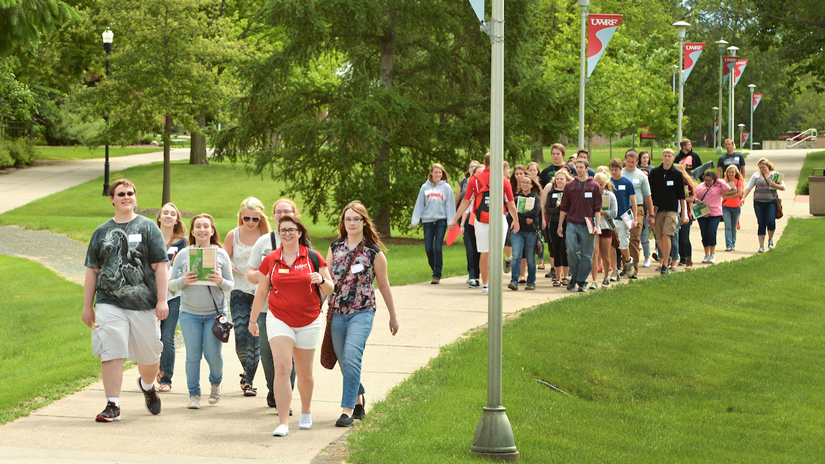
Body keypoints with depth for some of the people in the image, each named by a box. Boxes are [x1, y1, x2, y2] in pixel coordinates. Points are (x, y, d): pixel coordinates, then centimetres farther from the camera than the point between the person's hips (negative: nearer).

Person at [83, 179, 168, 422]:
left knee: (149, 355, 8)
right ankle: (113, 405, -8)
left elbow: (160, 267, 1)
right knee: (111, 354, -11)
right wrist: (87, 306, 11)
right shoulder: (101, 232, 12)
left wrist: (162, 301, -7)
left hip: (144, 303, -1)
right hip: (109, 303, 1)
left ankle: (147, 386, 39)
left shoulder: (148, 228, 5)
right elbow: (92, 271, 15)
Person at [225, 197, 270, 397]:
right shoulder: (233, 235, 3)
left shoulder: (266, 237, 1)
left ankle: (249, 381, 3)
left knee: (255, 338, -5)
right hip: (239, 291, 1)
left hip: (260, 292, -1)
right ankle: (247, 370, 22)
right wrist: (230, 267, -13)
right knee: (241, 337, -6)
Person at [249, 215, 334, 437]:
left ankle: (306, 411, 37)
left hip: (308, 322, 0)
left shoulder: (313, 257, -1)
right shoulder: (270, 260, 2)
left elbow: (330, 288, 2)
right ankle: (283, 422, -18)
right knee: (281, 367, -16)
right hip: (279, 319, 0)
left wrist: (322, 280, -21)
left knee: (304, 373, 10)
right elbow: (261, 292, 12)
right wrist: (253, 320, 16)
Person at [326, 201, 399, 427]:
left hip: (362, 311, -4)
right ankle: (358, 400, 33)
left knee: (351, 357, -20)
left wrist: (393, 316, 13)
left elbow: (383, 285, 6)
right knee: (345, 362, 9)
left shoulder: (373, 251, -2)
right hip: (337, 312, 4)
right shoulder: (335, 247, 8)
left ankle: (347, 410, -19)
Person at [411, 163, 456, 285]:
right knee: (428, 249, 1)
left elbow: (449, 205, 3)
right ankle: (434, 269, 23)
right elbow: (419, 204, 9)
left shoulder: (446, 187, 3)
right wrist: (415, 221, 3)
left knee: (438, 248, -7)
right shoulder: (425, 187, 7)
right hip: (428, 221, 2)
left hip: (441, 221, -2)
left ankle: (437, 275, -3)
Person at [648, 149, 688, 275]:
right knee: (659, 238, 5)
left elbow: (681, 196, 6)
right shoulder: (654, 172, 6)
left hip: (671, 210, -2)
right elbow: (650, 193, 10)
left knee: (666, 236, -15)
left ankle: (665, 264, -13)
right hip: (657, 209, 3)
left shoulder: (677, 174, 3)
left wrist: (684, 214, 4)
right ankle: (664, 258, 27)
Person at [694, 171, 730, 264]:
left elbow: (727, 188, -16)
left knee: (711, 232, -16)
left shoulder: (718, 187, 2)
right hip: (702, 214, 4)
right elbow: (694, 196, 19)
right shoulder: (700, 187, 13)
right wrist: (696, 200, -4)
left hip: (714, 214, -4)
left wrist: (718, 180, -5)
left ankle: (712, 254, -2)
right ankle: (706, 255, 16)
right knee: (704, 234, 4)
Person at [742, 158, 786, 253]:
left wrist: (775, 185, -15)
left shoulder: (775, 174, 6)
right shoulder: (756, 175, 11)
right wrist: (743, 197, -4)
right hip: (759, 202, 2)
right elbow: (748, 187, 9)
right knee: (761, 224, 0)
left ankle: (770, 239, 13)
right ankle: (761, 246, 5)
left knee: (771, 221, -15)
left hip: (771, 202, -2)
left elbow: (783, 187, 4)